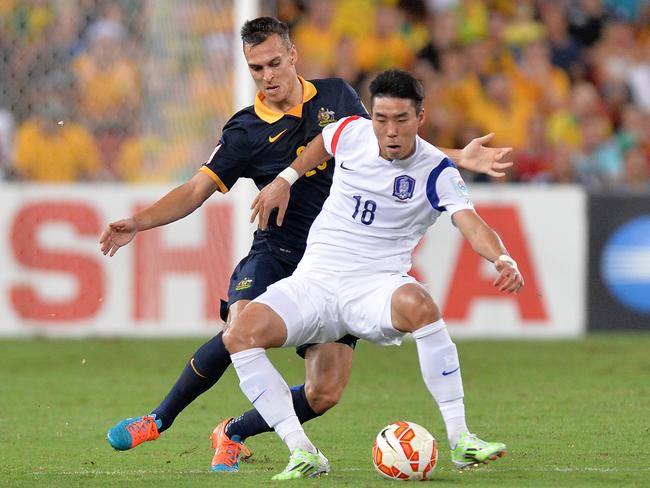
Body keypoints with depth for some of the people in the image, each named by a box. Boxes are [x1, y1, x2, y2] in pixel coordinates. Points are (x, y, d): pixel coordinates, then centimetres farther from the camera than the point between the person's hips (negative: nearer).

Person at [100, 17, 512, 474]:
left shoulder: (337, 96, 6)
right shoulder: (247, 131, -3)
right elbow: (198, 189, -4)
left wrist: (458, 158, 13)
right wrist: (138, 223, -19)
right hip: (277, 252, -3)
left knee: (325, 393, -9)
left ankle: (233, 434, 16)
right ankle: (158, 420, -10)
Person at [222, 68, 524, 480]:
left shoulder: (436, 172, -10)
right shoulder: (351, 133, 1)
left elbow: (469, 222, -26)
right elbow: (323, 142, 27)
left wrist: (502, 258, -45)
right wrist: (285, 180, 24)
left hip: (376, 286, -3)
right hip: (315, 279, 3)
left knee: (418, 304, -40)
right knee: (240, 335, -24)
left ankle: (460, 440, -31)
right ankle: (302, 453, -20)